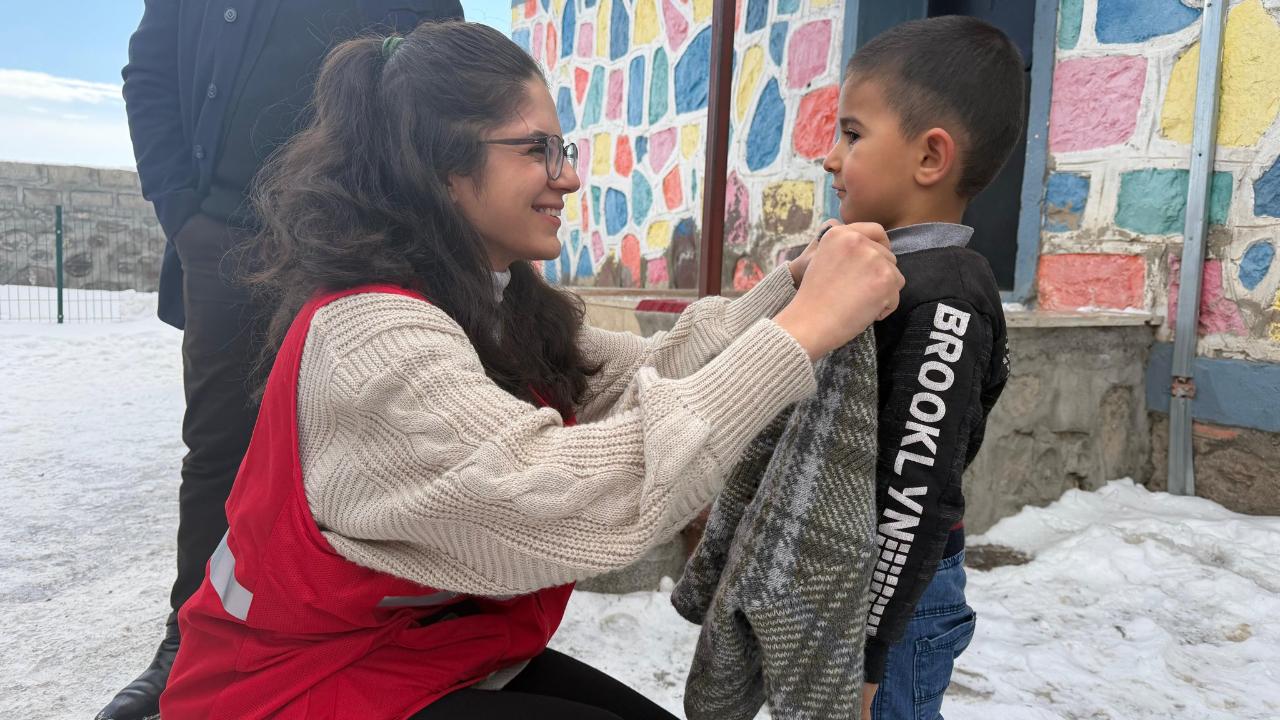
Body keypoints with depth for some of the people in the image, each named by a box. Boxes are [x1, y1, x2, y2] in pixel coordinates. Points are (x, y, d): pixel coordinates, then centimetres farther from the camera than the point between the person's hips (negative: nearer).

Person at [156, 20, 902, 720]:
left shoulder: (495, 302, 1)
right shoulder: (369, 337, -29)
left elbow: (647, 381, -1)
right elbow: (575, 494, -39)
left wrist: (791, 284, -10)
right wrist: (803, 331, -36)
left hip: (440, 654, 8)